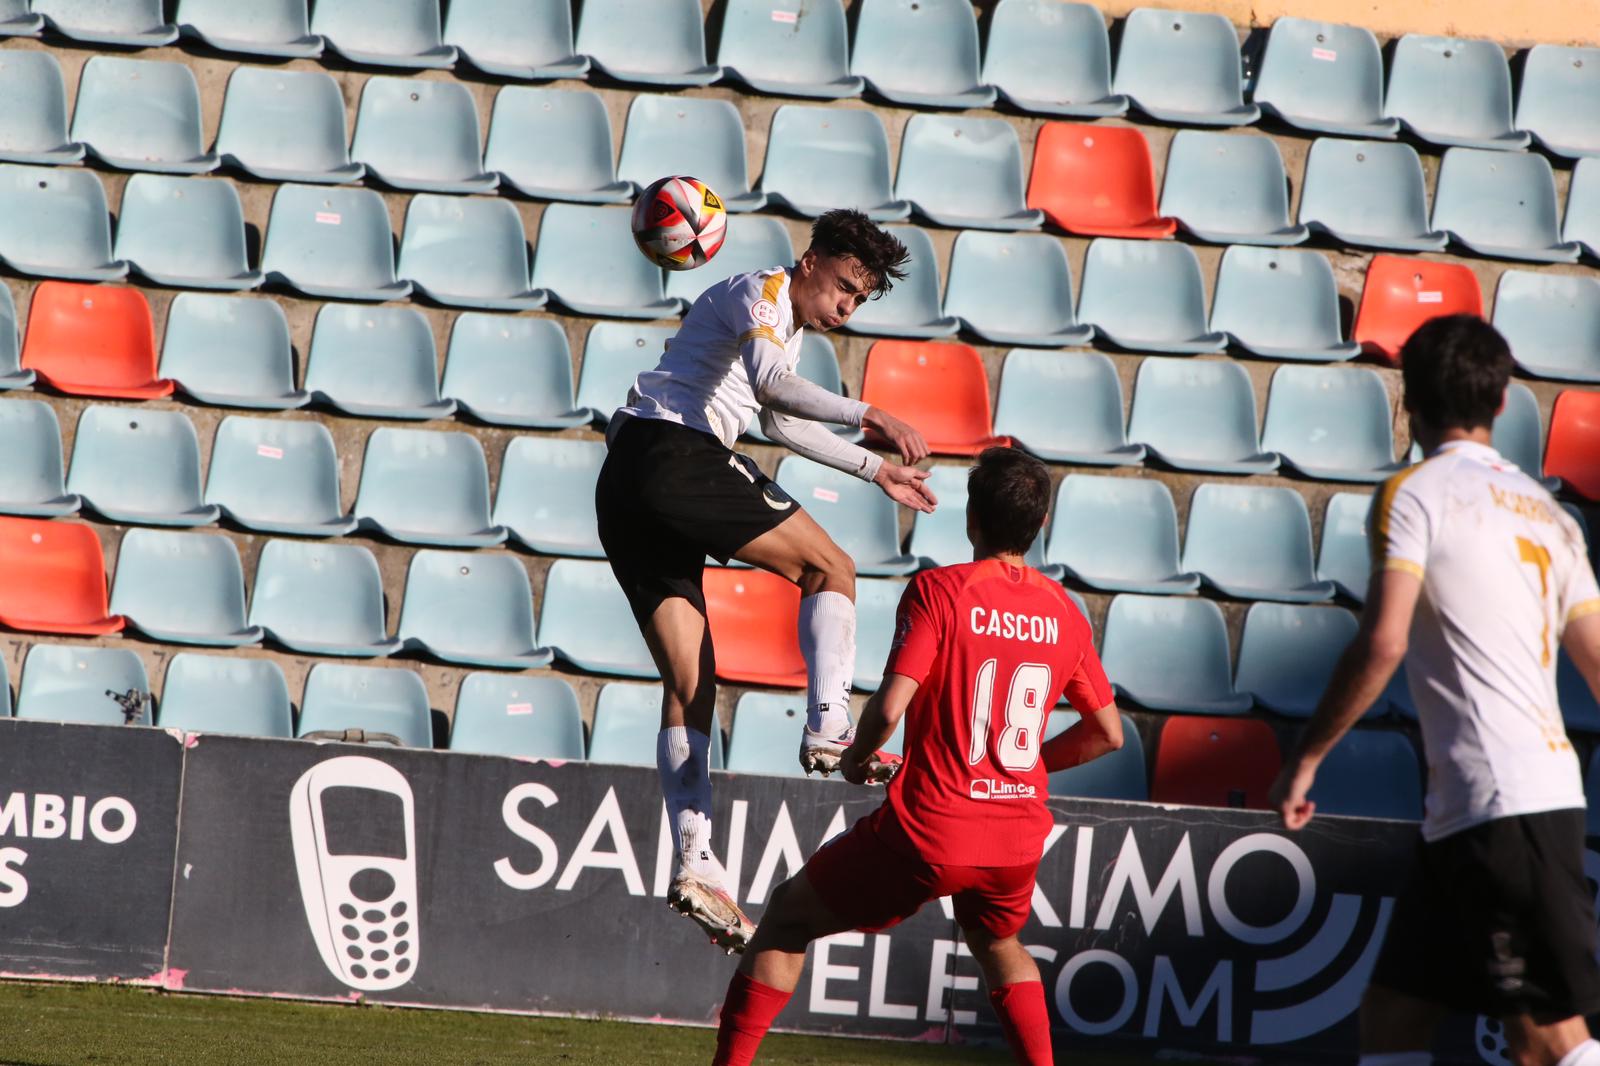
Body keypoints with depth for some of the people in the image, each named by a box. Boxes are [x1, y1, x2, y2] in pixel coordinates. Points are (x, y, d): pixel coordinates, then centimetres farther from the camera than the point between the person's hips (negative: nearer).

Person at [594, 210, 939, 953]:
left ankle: (696, 863, -4)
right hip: (673, 454, -10)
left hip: (626, 487, 10)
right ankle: (829, 727, -16)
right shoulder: (763, 294, -5)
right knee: (831, 568, -3)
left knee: (689, 680, 3)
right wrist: (868, 416, -34)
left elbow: (781, 420, 43)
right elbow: (770, 383, -26)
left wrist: (874, 470, 44)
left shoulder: (791, 323, 27)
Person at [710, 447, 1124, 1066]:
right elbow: (1108, 732, 14)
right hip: (1018, 836, 5)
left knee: (789, 918, 13)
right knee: (998, 944, 35)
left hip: (928, 831, -5)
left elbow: (890, 707, -19)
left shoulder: (938, 590, -10)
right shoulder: (1064, 613, 5)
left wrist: (858, 757, 2)